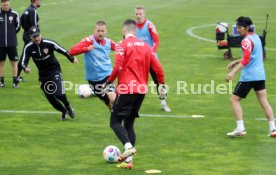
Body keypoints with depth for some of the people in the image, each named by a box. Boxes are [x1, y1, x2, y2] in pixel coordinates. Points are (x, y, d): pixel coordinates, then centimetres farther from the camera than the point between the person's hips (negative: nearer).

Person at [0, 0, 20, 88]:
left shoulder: (14, 14, -3)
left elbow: (18, 26, 7)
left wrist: (12, 33, 7)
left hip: (12, 43, -1)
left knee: (14, 62, 2)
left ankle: (15, 81, 8)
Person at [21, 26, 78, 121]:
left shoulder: (49, 43, -20)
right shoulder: (28, 48, -13)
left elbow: (62, 50, -6)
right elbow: (24, 62, -14)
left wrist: (72, 59, 8)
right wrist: (25, 68, -38)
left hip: (55, 71, -3)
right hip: (43, 74, 3)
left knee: (58, 93, -17)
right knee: (50, 98, 5)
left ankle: (68, 106, 15)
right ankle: (63, 111, 32)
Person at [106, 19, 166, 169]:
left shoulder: (122, 45, -6)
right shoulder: (145, 46, 12)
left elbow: (118, 67, -17)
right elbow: (157, 67, 10)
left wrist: (109, 82, -5)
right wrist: (161, 84, 20)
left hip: (126, 90, -6)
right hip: (141, 90, 6)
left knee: (115, 121, 0)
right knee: (129, 123, 14)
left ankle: (128, 146, -26)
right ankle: (128, 160, 7)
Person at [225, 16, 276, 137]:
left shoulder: (247, 41, -14)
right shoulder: (256, 37, 14)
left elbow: (246, 60, -23)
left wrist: (233, 72, -28)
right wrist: (236, 62, 21)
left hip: (248, 76, -8)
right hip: (260, 75, 8)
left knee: (235, 100, 0)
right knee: (264, 101, 6)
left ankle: (240, 128, -6)